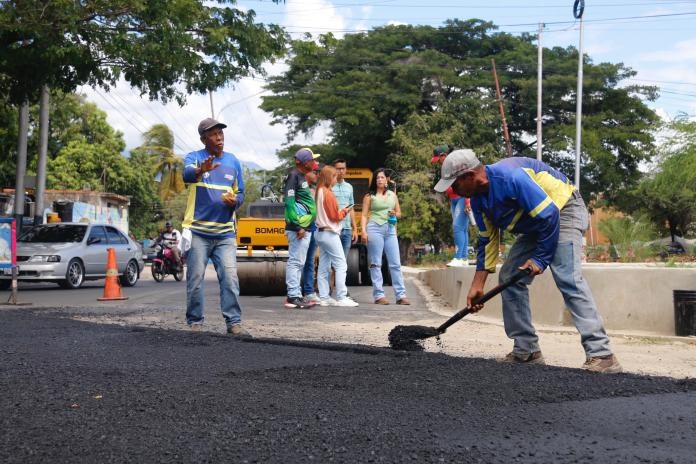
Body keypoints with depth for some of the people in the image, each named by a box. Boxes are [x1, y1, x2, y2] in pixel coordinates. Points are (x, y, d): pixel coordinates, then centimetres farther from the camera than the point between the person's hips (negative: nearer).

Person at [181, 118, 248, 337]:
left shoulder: (233, 162, 11)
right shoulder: (194, 157, -1)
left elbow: (240, 193, 16)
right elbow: (187, 174, -24)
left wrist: (234, 200, -9)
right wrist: (200, 170, -48)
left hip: (225, 232, 3)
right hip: (198, 231, -2)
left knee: (230, 278, -6)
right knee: (195, 280, 1)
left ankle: (234, 322, -3)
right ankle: (195, 322, 11)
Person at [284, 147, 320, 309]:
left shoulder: (301, 176, 17)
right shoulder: (293, 176, -11)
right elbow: (289, 202, -19)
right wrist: (298, 226, -22)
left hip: (304, 227, 10)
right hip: (297, 228, -10)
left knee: (299, 263, 12)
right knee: (295, 261, -8)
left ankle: (296, 295, 17)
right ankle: (293, 297, -6)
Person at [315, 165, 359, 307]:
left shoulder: (319, 192, 12)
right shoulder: (328, 193, -14)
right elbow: (334, 216, -13)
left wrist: (341, 211, 7)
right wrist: (344, 212, 3)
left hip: (321, 232, 9)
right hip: (330, 233, -9)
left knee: (324, 266, 8)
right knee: (341, 265, -7)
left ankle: (324, 297, 10)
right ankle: (341, 298, -9)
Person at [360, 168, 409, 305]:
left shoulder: (392, 195, 17)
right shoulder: (369, 196, 7)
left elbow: (399, 213, 21)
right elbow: (364, 215, 2)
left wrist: (395, 214, -2)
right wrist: (363, 231, -10)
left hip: (390, 230, 3)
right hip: (375, 228, -3)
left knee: (396, 263, 0)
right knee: (376, 263, -3)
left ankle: (401, 295, 1)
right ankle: (379, 295, -1)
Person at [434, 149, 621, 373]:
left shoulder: (511, 177, -31)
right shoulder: (478, 199, -3)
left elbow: (549, 215, -29)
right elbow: (487, 241, 5)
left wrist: (540, 257, -22)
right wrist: (477, 285, 3)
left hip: (564, 210, -9)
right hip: (535, 225, 9)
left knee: (567, 277, -26)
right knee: (509, 278, 3)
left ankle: (601, 354, -28)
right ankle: (526, 351, 8)